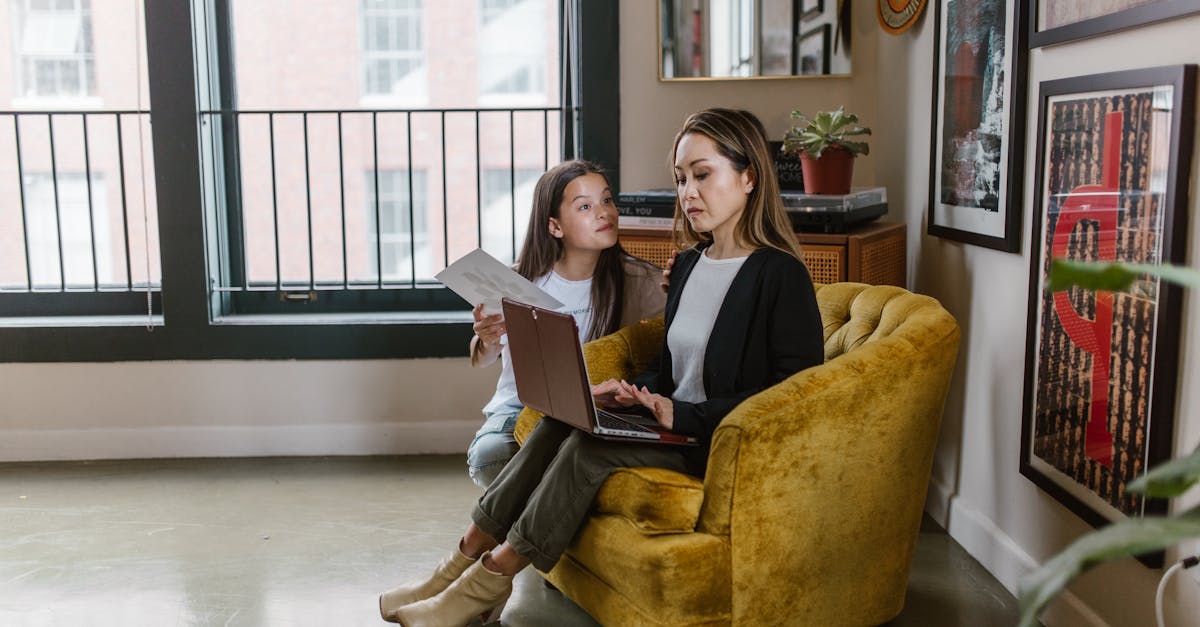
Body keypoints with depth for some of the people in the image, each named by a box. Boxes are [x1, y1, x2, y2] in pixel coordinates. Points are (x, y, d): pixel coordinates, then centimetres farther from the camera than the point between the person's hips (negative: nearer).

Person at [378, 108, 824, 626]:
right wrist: (639, 394, -2)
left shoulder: (780, 275, -12)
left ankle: (487, 583, -13)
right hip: (678, 426, 7)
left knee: (591, 445, -25)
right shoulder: (688, 265, 13)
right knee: (561, 422, -15)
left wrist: (684, 415, -21)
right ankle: (465, 562, -11)